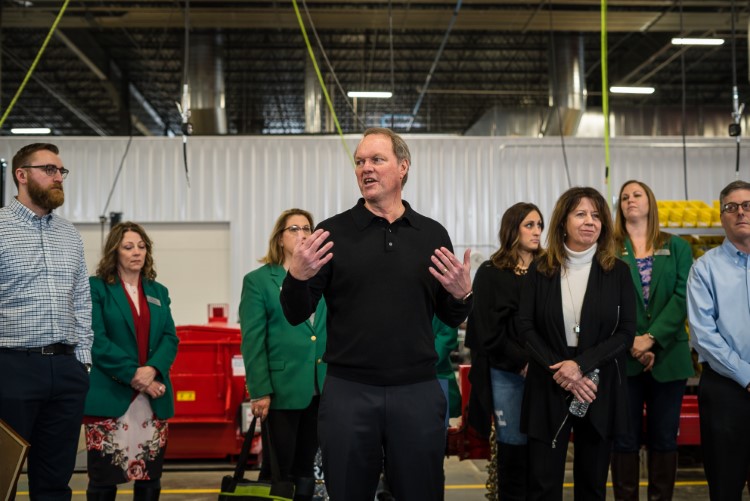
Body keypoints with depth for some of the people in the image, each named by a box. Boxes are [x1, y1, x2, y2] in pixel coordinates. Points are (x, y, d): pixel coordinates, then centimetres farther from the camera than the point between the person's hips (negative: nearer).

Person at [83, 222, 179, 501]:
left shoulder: (158, 291, 15)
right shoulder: (96, 288, 1)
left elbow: (170, 338, 6)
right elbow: (97, 340, -9)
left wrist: (152, 369, -13)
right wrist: (133, 376, -16)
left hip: (154, 400, 4)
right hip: (110, 397, -4)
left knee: (150, 478, 8)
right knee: (104, 477, 0)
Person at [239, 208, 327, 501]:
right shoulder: (258, 280, -1)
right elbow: (252, 340, -6)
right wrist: (260, 391, -12)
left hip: (322, 389, 4)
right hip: (283, 389, -4)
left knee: (306, 469, 13)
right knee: (277, 470, 3)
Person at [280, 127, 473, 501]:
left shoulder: (433, 235, 5)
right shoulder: (332, 232, 0)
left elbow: (451, 318, 11)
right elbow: (295, 315, -1)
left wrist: (463, 294, -11)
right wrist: (297, 277, -20)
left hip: (418, 391, 1)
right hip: (348, 391, -1)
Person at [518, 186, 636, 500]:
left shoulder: (618, 272, 2)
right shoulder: (540, 270, 2)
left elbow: (626, 332, -3)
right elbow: (526, 327, -1)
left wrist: (581, 364, -16)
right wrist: (558, 371, -14)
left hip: (599, 388, 0)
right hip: (548, 387, 0)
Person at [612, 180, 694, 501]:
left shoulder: (677, 248, 8)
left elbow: (682, 297, -3)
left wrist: (652, 338, -15)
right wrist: (632, 343, -14)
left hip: (668, 356, 1)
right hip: (624, 357, -1)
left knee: (664, 438, 8)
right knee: (625, 439, 4)